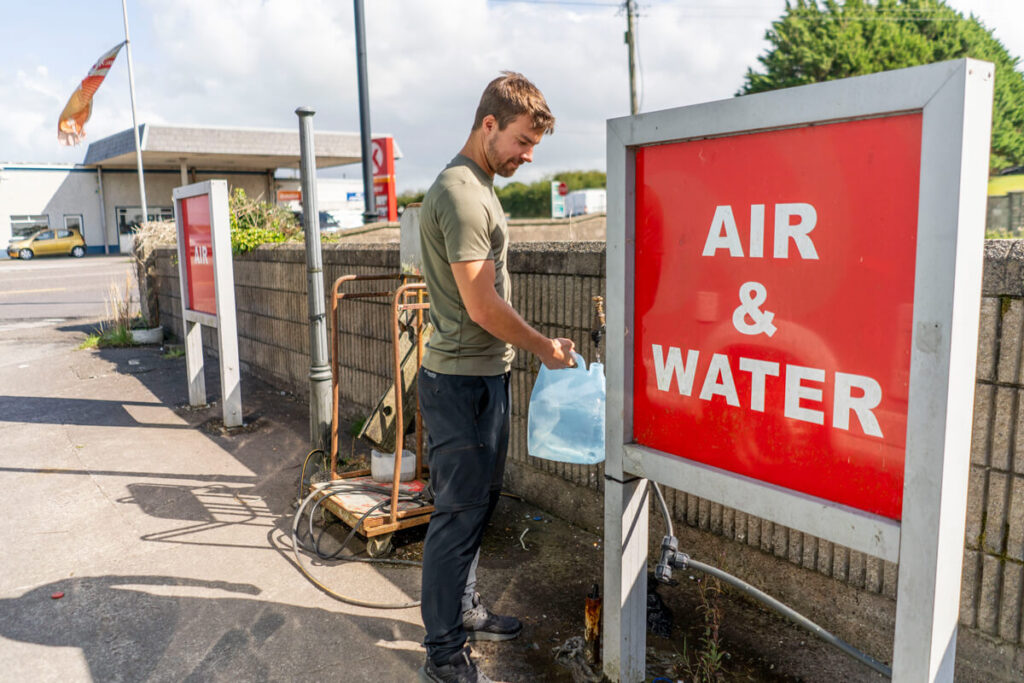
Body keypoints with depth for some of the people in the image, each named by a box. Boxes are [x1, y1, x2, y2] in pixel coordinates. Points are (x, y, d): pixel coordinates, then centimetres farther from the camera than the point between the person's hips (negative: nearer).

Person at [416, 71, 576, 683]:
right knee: (461, 512, -1)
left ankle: (464, 608, 37)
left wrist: (530, 347, 18)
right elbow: (482, 306, -21)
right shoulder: (460, 193, -17)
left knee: (481, 501, 19)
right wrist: (544, 347, -8)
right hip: (462, 381, -10)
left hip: (487, 374, 10)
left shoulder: (479, 187, 15)